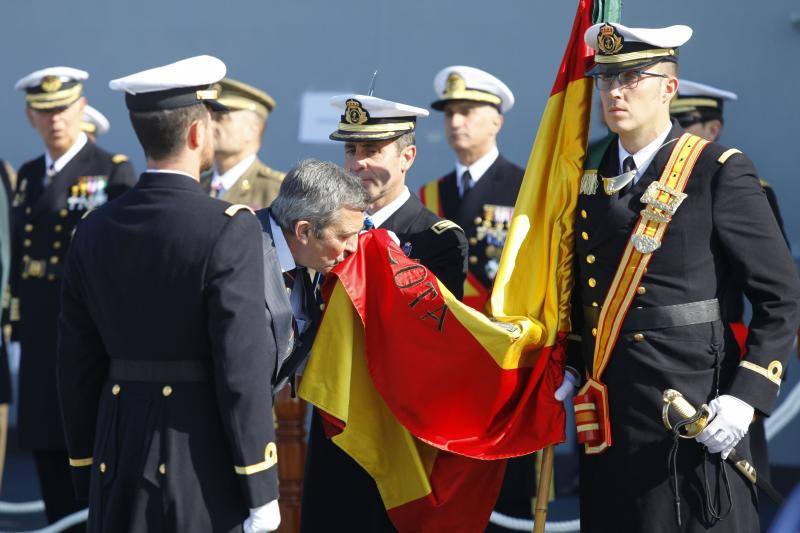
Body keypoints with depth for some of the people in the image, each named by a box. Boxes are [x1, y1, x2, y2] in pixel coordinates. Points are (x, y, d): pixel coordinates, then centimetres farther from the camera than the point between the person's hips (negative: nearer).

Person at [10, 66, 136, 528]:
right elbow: (19, 259, 17)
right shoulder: (28, 176, 15)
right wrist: (19, 327, 13)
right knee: (48, 454, 9)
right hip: (40, 343, 6)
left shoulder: (115, 172, -4)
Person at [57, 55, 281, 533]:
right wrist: (261, 491, -9)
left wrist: (87, 477, 17)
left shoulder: (95, 231, 5)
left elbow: (78, 363, 9)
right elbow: (242, 366, -15)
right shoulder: (229, 229, -12)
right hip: (207, 470, -5)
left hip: (119, 459, 5)